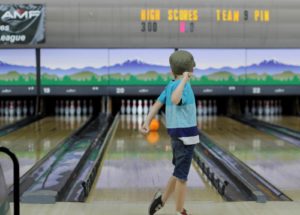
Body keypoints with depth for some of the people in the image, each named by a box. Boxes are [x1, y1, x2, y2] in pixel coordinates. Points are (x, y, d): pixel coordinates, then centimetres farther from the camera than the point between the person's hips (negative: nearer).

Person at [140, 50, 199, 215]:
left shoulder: (170, 85, 7)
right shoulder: (183, 86, -15)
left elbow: (157, 104, 6)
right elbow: (175, 100, -35)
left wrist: (146, 122, 7)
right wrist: (184, 80, -27)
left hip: (175, 133, 8)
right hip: (186, 133, -8)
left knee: (179, 173, 22)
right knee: (181, 175, 2)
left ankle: (162, 199, 27)